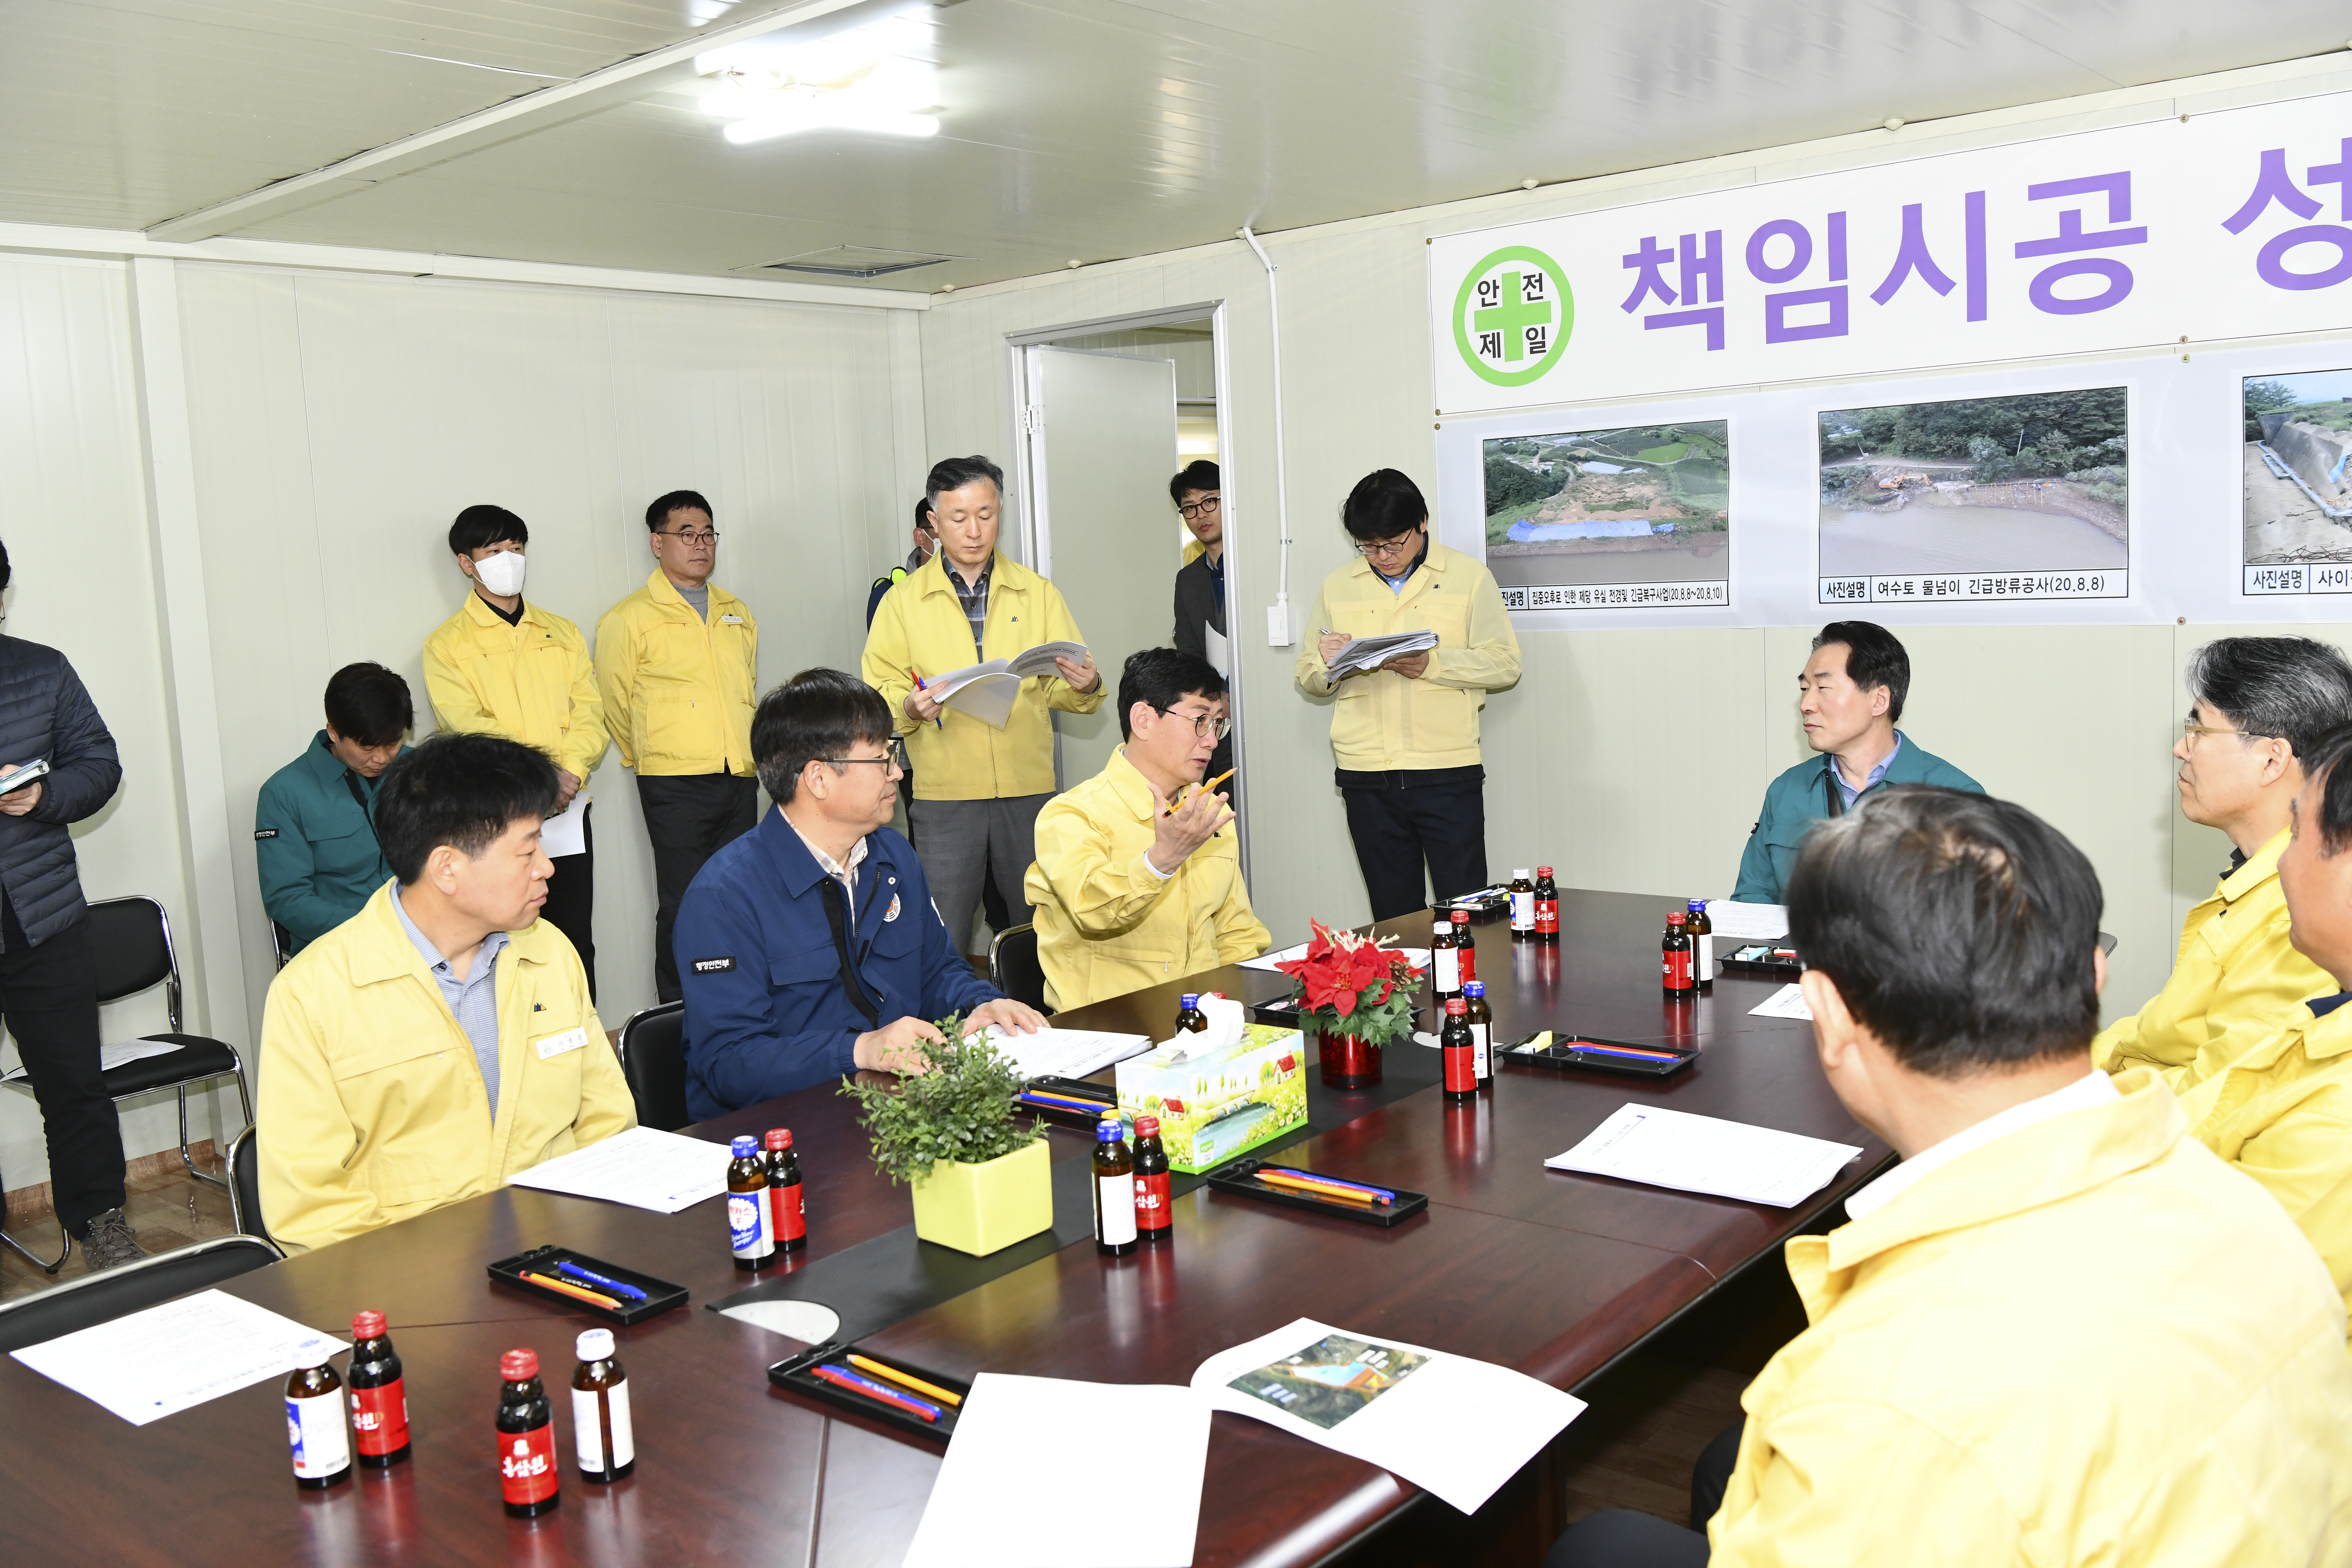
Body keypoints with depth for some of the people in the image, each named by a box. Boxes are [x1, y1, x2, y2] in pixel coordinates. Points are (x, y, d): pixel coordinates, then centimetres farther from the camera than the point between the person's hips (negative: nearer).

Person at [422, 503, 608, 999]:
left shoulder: (562, 633, 15)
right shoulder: (447, 645, 2)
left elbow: (590, 712, 6)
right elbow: (467, 725, -11)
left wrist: (571, 771, -12)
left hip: (568, 810, 4)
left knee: (575, 940, 8)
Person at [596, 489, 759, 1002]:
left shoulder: (738, 614, 15)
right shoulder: (628, 619, -3)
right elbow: (617, 706, 5)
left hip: (740, 780, 5)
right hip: (675, 785, -5)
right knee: (684, 906, -4)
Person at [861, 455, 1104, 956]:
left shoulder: (1038, 594, 10)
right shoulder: (903, 601, 6)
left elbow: (1060, 689, 9)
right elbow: (878, 692, 2)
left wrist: (1084, 686, -13)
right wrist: (910, 707, -19)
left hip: (1030, 789, 2)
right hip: (943, 796, -1)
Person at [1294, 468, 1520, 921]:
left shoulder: (1469, 577, 5)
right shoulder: (1338, 586, 13)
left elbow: (1504, 663, -1)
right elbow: (1309, 680, 14)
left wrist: (1433, 664, -15)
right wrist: (1326, 663, -10)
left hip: (1447, 771, -3)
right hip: (1366, 777, 3)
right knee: (1394, 918, 9)